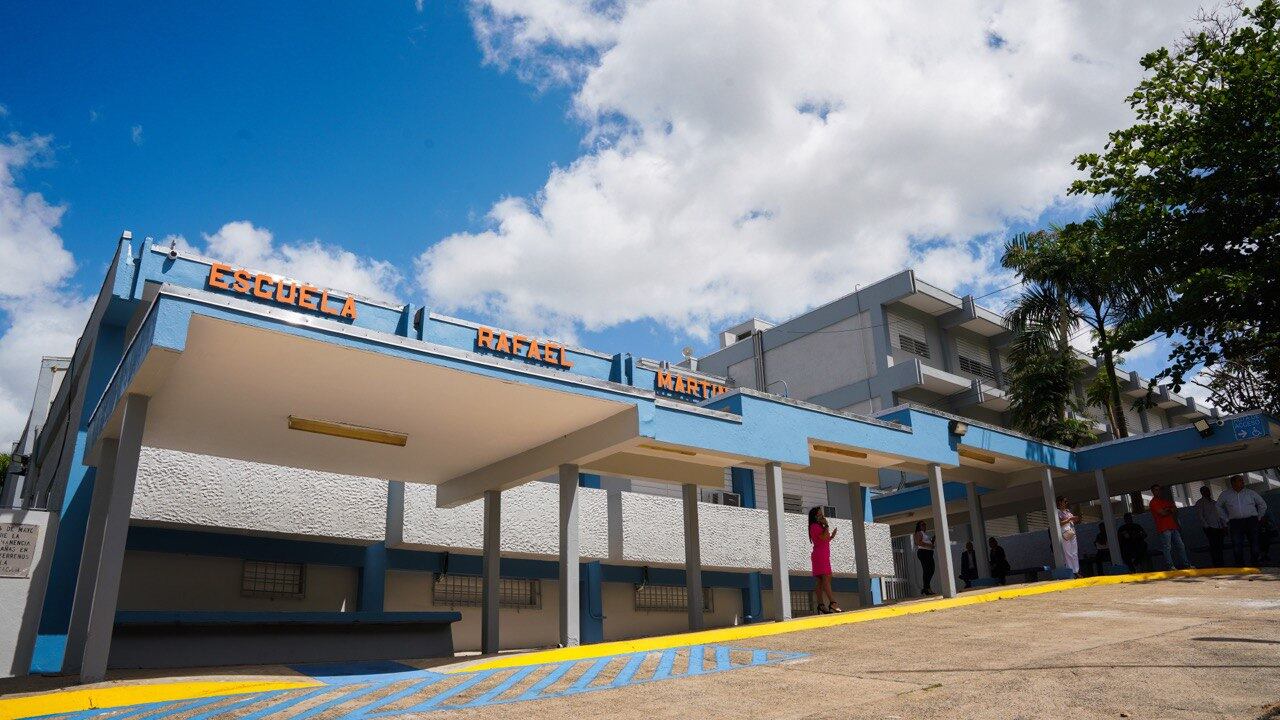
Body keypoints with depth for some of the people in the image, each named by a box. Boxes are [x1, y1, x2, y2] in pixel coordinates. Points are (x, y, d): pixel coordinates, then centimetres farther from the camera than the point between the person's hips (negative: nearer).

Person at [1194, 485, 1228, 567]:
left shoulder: (1213, 502, 20)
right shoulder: (1200, 503, 4)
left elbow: (1220, 514, 21)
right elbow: (1200, 516, -3)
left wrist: (1224, 526, 12)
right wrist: (1206, 526, -11)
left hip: (1219, 527, 5)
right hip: (1210, 528, -5)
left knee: (1219, 547, 4)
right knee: (1214, 547, -10)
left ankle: (1221, 565, 8)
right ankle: (1216, 566, -9)